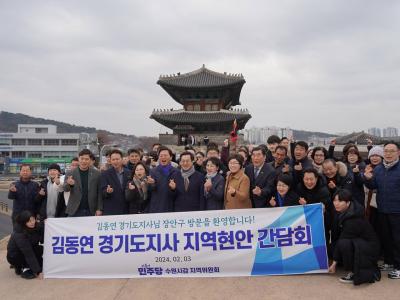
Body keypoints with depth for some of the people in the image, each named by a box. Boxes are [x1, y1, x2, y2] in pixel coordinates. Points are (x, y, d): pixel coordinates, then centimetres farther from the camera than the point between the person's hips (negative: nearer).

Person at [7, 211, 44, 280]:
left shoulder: (37, 226, -13)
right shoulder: (19, 234, -31)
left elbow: (43, 240, -18)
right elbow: (28, 254, -33)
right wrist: (38, 271, -34)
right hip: (14, 256, -7)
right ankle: (25, 269, -12)